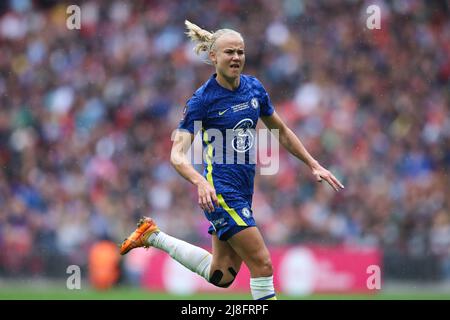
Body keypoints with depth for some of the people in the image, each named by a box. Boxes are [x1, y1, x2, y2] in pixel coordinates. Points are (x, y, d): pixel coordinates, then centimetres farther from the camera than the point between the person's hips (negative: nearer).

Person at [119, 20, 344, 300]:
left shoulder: (254, 87, 6)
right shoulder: (202, 99, -12)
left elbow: (282, 132, 20)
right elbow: (178, 155, -16)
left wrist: (314, 165, 16)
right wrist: (201, 182, -34)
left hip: (243, 191, 7)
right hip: (220, 191, -7)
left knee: (221, 275, 13)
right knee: (263, 266, -13)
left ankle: (153, 235, 26)